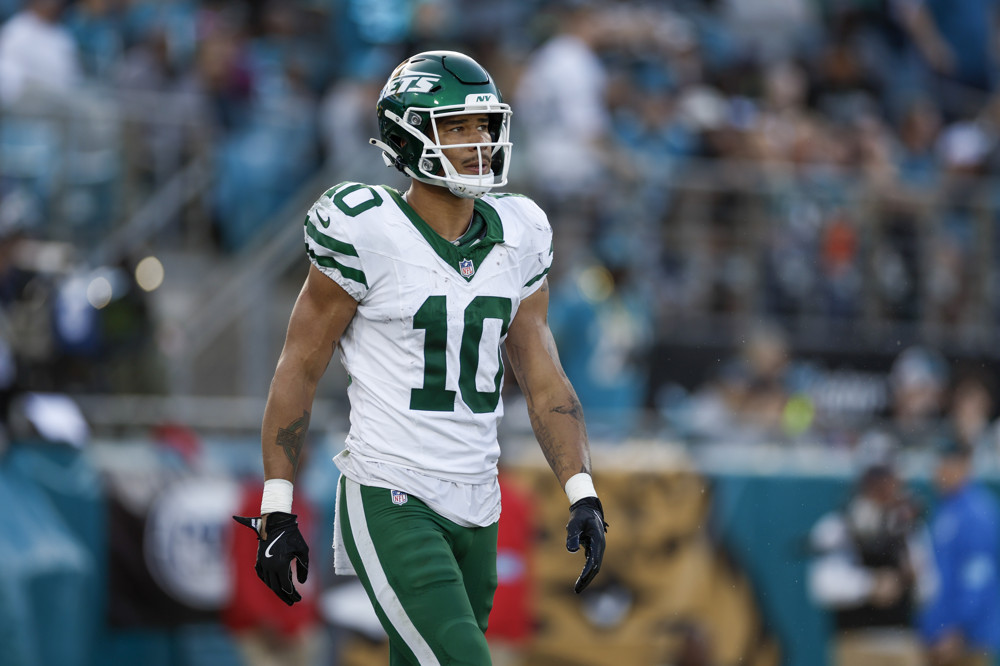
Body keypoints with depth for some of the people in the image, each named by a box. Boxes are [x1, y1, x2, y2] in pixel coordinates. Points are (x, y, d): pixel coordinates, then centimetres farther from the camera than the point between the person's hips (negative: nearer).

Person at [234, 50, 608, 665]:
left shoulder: (515, 238, 6)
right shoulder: (368, 235, -12)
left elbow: (544, 378, 10)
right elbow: (299, 369, -6)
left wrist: (583, 494, 0)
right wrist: (277, 510, -7)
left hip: (475, 512, 6)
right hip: (392, 506, -6)